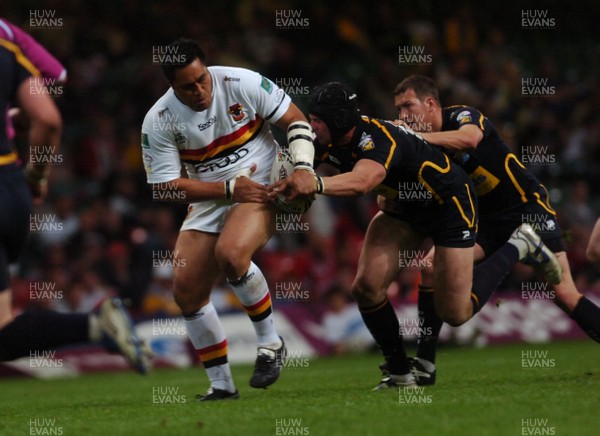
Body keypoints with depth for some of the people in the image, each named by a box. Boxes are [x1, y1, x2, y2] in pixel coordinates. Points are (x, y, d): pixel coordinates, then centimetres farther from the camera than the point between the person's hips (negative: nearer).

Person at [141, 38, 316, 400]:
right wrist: (229, 188, -17)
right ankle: (221, 383, 9)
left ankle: (270, 342, -11)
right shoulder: (158, 121, -11)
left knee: (230, 254, -32)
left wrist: (304, 167, -19)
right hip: (209, 203, 4)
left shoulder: (242, 83, -15)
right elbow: (165, 185, -10)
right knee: (186, 289, -6)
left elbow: (295, 120, -4)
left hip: (262, 185, -4)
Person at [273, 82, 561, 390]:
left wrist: (315, 184, -74)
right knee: (366, 287, -11)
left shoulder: (376, 139, -38)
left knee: (456, 313, -3)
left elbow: (361, 181, -57)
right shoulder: (328, 143, -13)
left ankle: (519, 247, 18)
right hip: (404, 207, 8)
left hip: (449, 203, -8)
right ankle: (400, 374, 5)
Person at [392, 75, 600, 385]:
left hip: (528, 207, -6)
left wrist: (415, 136, -39)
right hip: (486, 219, 6)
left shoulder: (462, 116, -16)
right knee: (433, 266, -12)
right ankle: (424, 365, -7)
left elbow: (469, 138, -40)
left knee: (563, 294, -16)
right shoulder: (425, 146, 4)